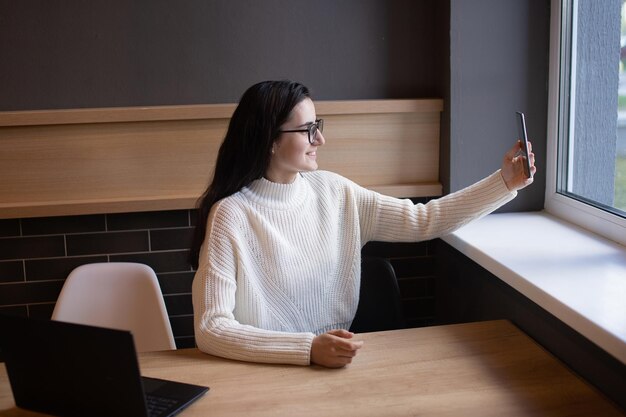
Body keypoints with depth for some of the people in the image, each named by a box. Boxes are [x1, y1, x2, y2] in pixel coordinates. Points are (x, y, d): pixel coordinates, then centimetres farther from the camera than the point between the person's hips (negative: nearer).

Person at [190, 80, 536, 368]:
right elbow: (210, 328, -19)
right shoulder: (231, 215, -15)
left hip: (335, 363, 4)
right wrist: (308, 348, -29)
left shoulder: (334, 193, 1)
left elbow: (423, 221, 4)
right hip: (265, 372, -4)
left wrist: (503, 183, -3)